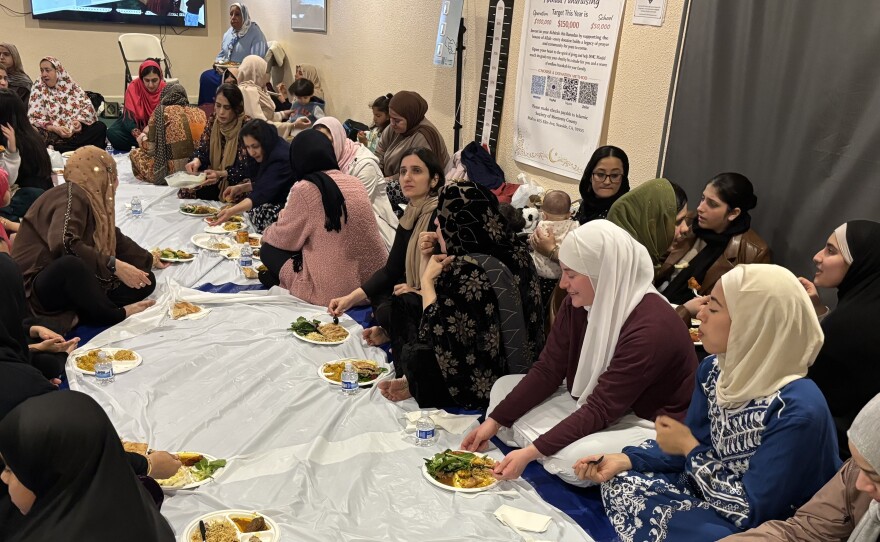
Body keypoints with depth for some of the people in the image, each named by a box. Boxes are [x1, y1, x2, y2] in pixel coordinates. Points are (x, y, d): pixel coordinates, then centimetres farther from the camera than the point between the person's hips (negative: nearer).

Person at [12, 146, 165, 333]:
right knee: (71, 263, -42)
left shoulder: (91, 199, 9)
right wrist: (114, 265, -36)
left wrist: (149, 260, 34)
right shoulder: (72, 195, -18)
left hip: (74, 282, 9)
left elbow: (115, 239, 24)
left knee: (146, 281, 2)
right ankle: (113, 314, -17)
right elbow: (64, 243, -36)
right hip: (40, 287, -9)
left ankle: (78, 314, -12)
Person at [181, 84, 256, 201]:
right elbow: (203, 149, 0)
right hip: (215, 179, 5)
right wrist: (196, 161, -24)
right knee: (186, 191, -15)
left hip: (239, 182, -5)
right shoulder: (213, 121, 0)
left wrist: (221, 174, -35)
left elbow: (245, 169, -19)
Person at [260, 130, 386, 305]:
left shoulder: (304, 189, -13)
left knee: (269, 250, 12)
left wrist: (267, 233, 24)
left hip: (333, 293, -7)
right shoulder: (355, 183, 6)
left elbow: (284, 239, 1)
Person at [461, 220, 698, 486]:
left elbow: (601, 410, -30)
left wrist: (532, 452, -32)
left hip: (648, 424, -8)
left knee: (572, 459, -35)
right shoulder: (577, 305, -7)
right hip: (593, 404, 8)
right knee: (504, 387, 4)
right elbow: (547, 371, -3)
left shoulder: (650, 328, -31)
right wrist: (494, 421, -9)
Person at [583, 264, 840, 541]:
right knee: (620, 483, -5)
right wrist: (625, 459, -9)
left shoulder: (798, 411, -30)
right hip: (711, 489, 7)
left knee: (658, 520, -22)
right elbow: (693, 445, 5)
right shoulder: (713, 369, -6)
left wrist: (689, 449, -15)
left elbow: (750, 510, -25)